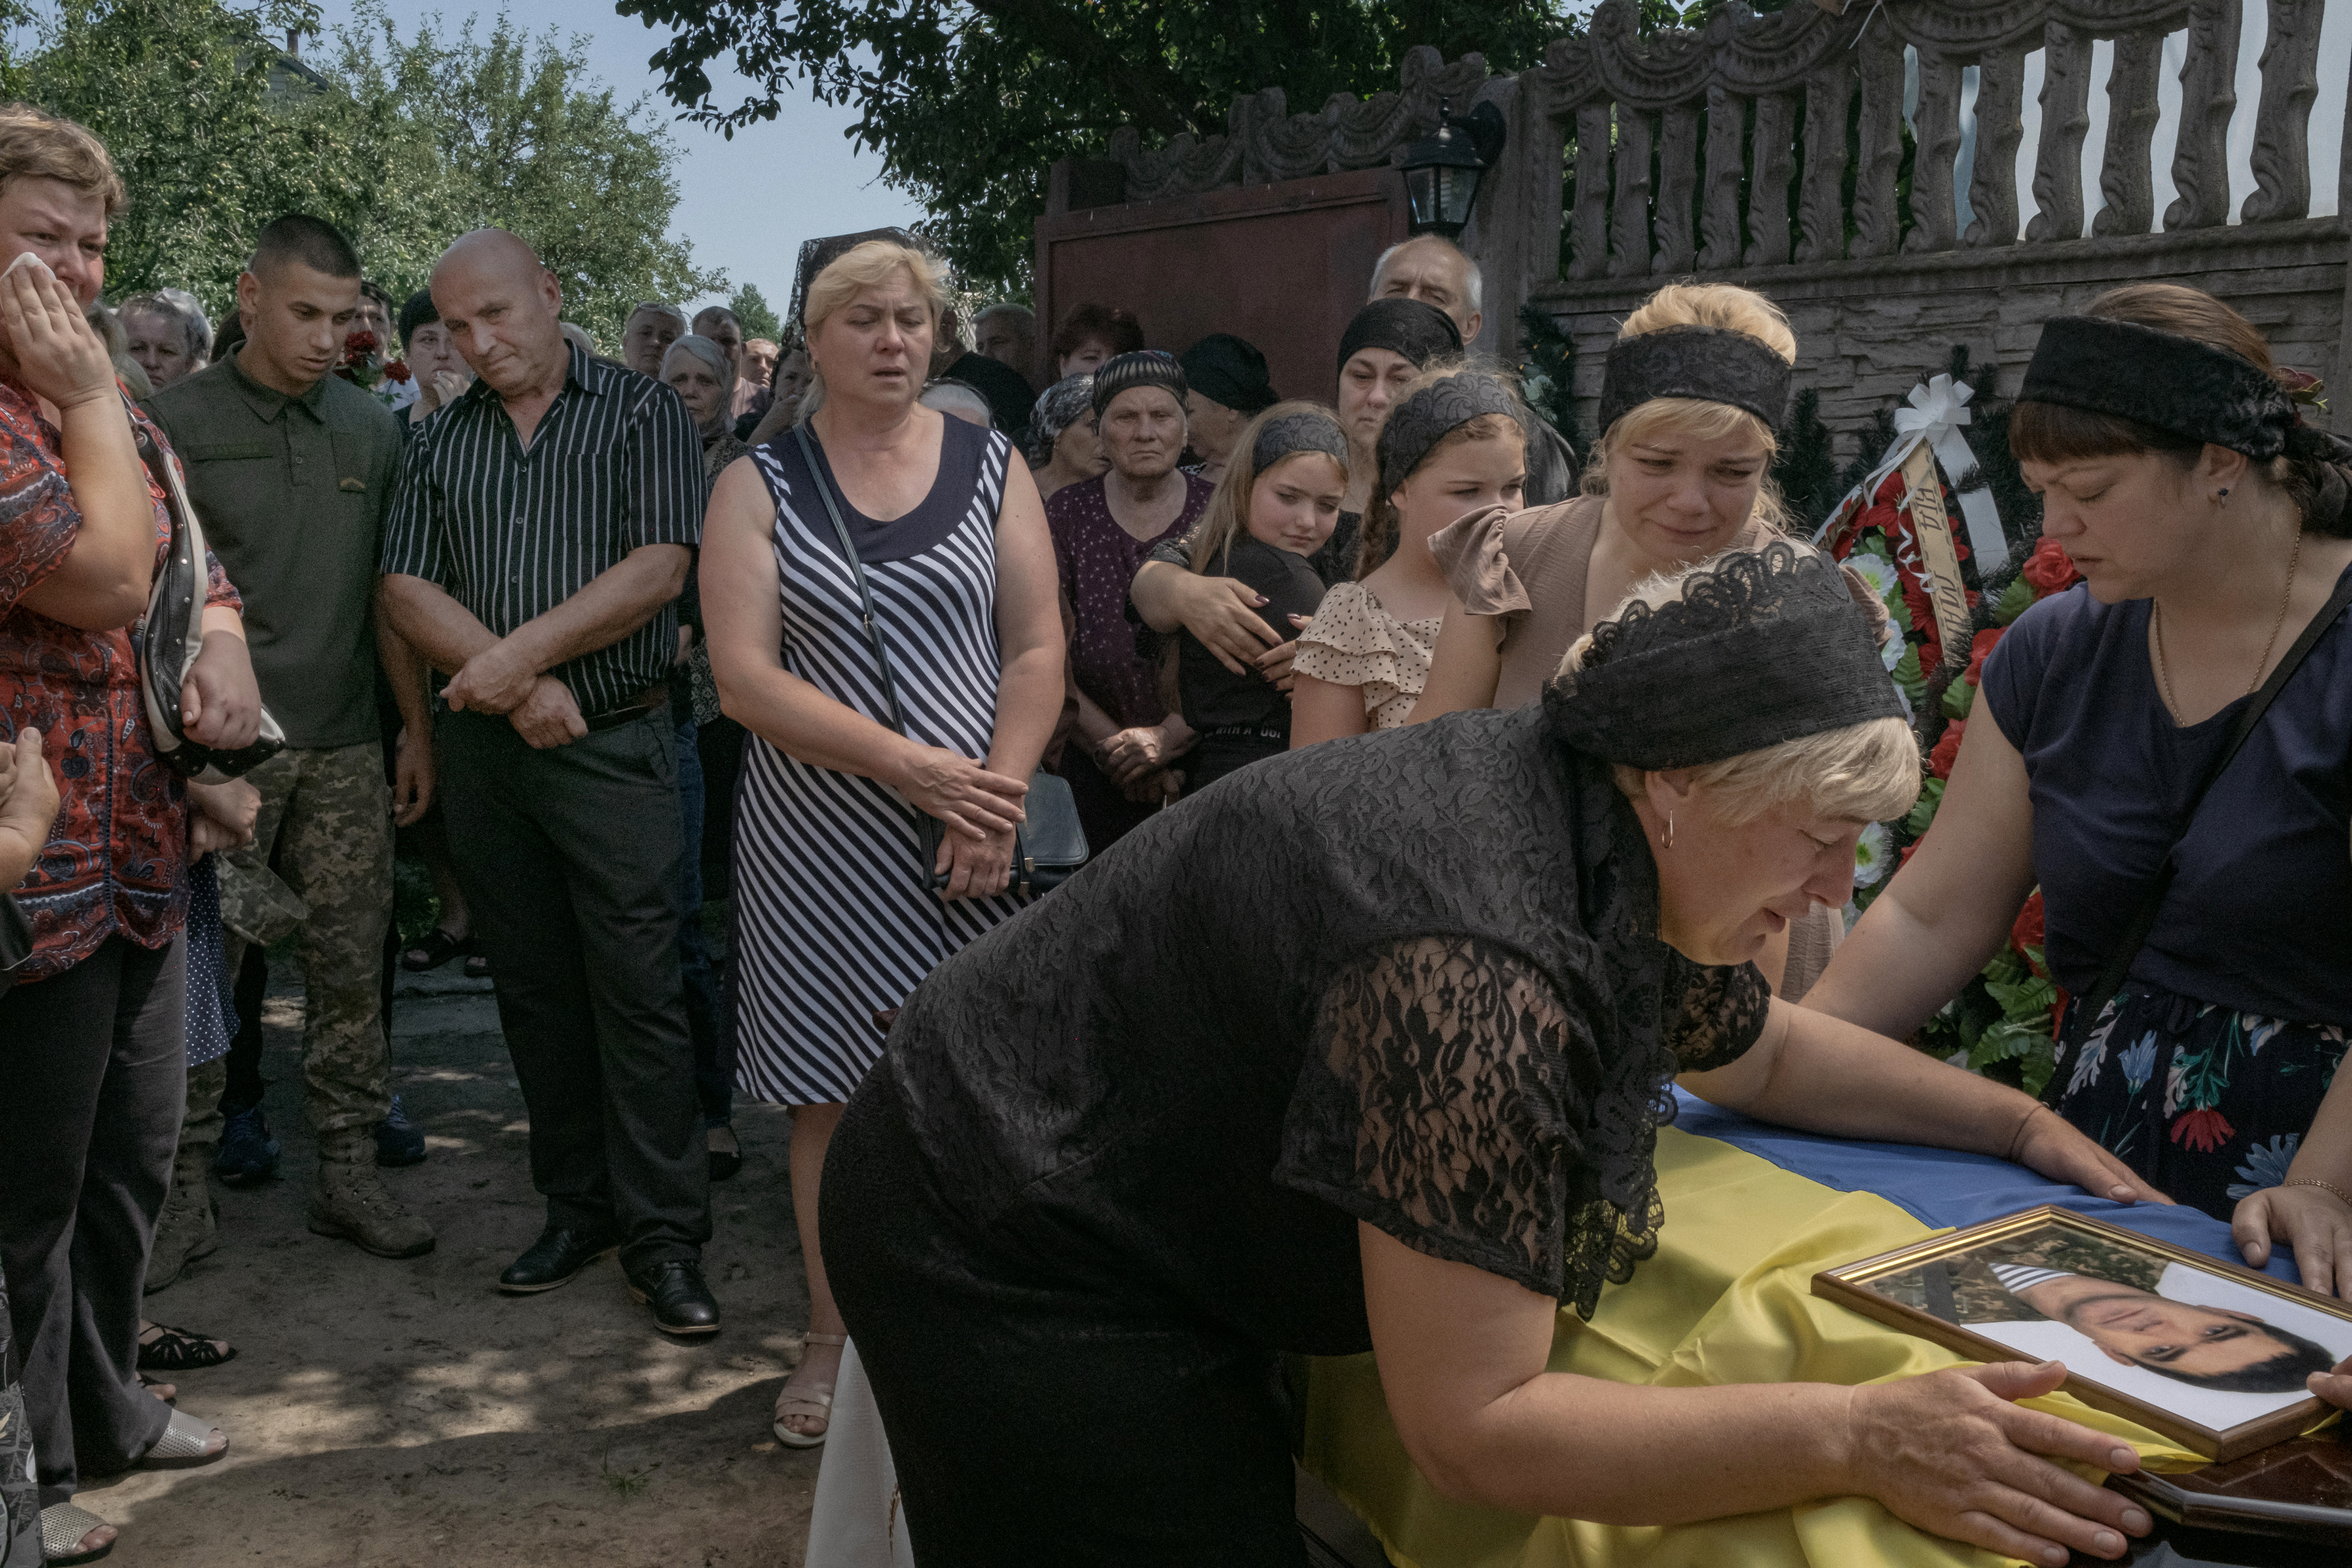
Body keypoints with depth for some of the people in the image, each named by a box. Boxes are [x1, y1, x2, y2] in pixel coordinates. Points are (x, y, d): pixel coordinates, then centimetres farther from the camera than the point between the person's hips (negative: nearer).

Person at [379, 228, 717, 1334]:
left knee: (638, 993, -5)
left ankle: (664, 1238, 3)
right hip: (485, 748, 5)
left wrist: (520, 652, -15)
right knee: (534, 990, 10)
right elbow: (406, 589, 3)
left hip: (615, 744, -5)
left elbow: (658, 568, -12)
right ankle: (577, 1209, 22)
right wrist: (517, 683, -11)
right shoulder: (439, 443, 13)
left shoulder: (642, 413, 1)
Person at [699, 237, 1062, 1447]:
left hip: (971, 837, 1)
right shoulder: (760, 485, 1)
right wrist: (918, 767, -18)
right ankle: (834, 1337, 23)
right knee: (832, 1089, 7)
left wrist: (1000, 792, -14)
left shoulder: (989, 466, 6)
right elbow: (744, 677, -9)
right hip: (818, 837, -1)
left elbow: (1039, 649, 2)